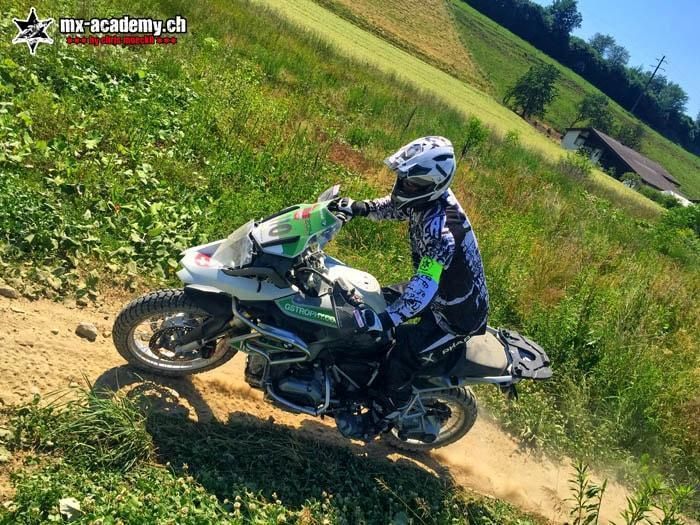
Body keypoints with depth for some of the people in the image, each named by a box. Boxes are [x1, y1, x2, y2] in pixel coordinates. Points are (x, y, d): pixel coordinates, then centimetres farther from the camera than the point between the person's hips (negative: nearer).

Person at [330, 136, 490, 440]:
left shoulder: (440, 226, -38)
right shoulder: (429, 198, -10)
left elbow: (425, 286, -45)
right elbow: (390, 206, 7)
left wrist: (386, 319, -53)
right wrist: (356, 208, -9)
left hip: (457, 316, -9)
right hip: (442, 293, 10)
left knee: (399, 362, -8)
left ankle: (374, 423, 21)